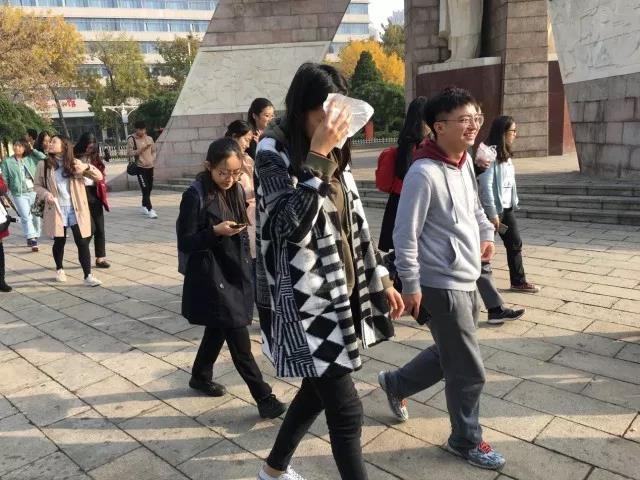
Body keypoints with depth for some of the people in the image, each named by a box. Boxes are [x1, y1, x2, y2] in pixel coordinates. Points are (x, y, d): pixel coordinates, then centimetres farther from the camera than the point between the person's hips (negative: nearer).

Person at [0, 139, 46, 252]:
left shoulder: (30, 158, 9)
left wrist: (32, 150, 2)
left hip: (34, 192, 3)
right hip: (19, 194, -2)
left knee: (36, 216, 9)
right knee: (26, 217, -13)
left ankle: (35, 237, 23)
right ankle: (31, 239, -17)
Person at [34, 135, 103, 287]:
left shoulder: (75, 163, 2)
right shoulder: (43, 165, 1)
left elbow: (99, 177, -1)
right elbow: (37, 185, 9)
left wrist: (87, 167, -20)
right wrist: (46, 194, -12)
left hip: (76, 210, 0)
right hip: (56, 210, 1)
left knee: (82, 242, -5)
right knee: (59, 241, 13)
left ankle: (88, 276, 0)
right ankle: (59, 269, 38)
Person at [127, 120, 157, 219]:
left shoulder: (149, 138, 10)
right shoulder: (132, 139, -6)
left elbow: (153, 151, 21)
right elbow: (129, 153, -12)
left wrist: (153, 159, 4)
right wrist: (141, 150, -21)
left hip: (150, 166, 6)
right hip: (140, 167, -6)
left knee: (149, 188, 12)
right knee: (145, 189, -10)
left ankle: (144, 207, 29)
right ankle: (150, 210, -9)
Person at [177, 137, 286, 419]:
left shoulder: (236, 190, 5)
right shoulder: (196, 196, -16)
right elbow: (185, 243, -13)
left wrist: (246, 269, 15)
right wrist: (215, 232, -28)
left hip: (235, 272, 7)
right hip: (212, 277, -7)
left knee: (219, 330, 20)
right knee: (239, 339, -4)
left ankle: (201, 377, 42)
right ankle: (264, 398, 4)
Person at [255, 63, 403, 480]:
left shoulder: (336, 154, 8)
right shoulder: (275, 153, -13)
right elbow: (291, 225, -27)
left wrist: (381, 278, 14)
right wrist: (316, 158, -28)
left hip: (343, 292, 8)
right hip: (308, 300, -8)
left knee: (319, 391, 21)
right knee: (347, 411, -2)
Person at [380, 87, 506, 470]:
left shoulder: (466, 161, 5)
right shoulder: (424, 173, -21)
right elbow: (405, 235, -19)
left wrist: (487, 232, 10)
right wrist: (410, 285, -16)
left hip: (467, 281, 9)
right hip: (441, 286, -9)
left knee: (450, 355, 23)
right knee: (470, 371, 5)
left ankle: (397, 383, 45)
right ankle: (467, 440, 30)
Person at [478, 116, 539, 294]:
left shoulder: (505, 153, 12)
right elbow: (485, 185, -21)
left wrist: (513, 203, 11)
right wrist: (492, 213, -21)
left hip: (507, 207, 9)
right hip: (494, 209, -9)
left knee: (515, 244, 14)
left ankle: (518, 282, 25)